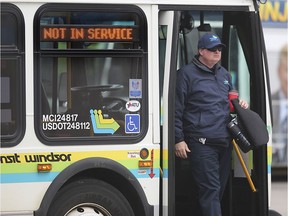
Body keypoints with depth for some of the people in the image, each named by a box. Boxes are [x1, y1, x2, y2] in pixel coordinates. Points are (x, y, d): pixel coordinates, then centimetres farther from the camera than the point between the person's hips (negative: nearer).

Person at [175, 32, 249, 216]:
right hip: (202, 143, -7)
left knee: (220, 188, 11)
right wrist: (179, 139, -10)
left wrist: (240, 104, 11)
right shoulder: (187, 74, -3)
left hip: (225, 142, 7)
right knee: (210, 189, -11)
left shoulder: (224, 74, 19)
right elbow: (177, 110, -5)